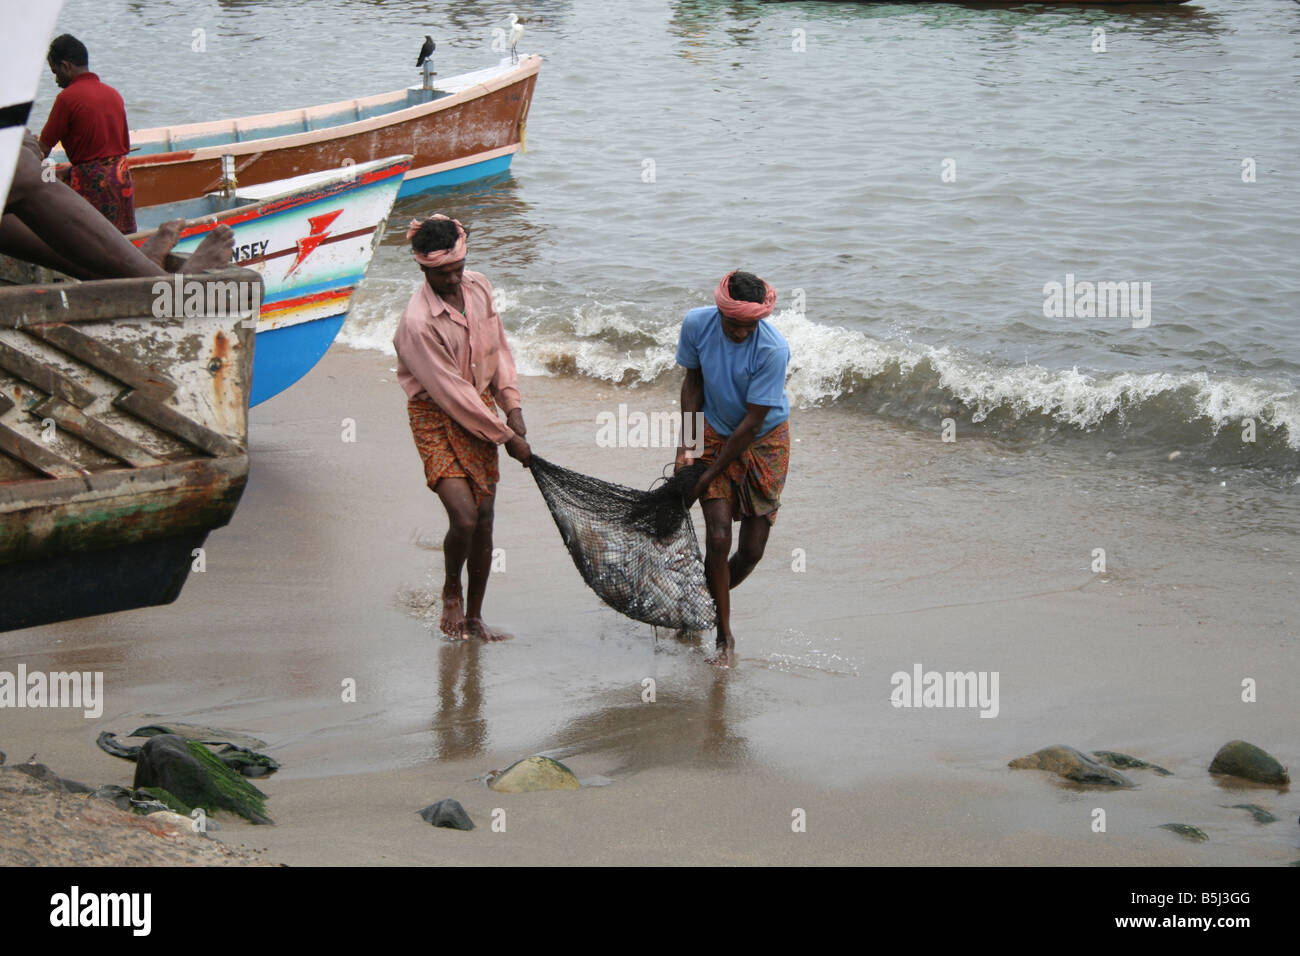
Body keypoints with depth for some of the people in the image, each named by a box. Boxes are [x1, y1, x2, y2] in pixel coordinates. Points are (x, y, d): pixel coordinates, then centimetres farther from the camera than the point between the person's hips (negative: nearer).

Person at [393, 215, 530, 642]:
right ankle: (451, 589, 14)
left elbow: (499, 348, 10)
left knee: (485, 518, 6)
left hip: (480, 408, 6)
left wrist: (512, 407, -1)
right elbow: (452, 392, -20)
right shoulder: (417, 322, -23)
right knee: (464, 517, -17)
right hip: (436, 418, -6)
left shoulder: (479, 287, -3)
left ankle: (474, 617, 19)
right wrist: (506, 437, -16)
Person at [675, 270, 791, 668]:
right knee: (718, 537, -11)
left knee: (752, 550, 0)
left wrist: (708, 477, -20)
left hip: (764, 441, -2)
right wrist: (686, 444, -7)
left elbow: (752, 422, -24)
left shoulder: (772, 349, -29)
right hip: (716, 435, 2)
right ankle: (724, 636, 2)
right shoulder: (697, 325, -17)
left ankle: (710, 601, 29)